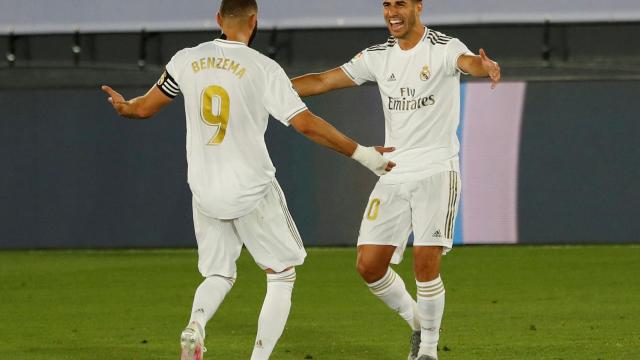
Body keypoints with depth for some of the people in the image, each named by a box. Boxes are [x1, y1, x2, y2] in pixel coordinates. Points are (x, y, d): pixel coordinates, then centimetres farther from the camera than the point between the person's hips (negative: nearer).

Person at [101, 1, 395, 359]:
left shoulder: (187, 60, 0)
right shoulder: (263, 68, -12)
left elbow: (146, 107, 11)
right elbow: (307, 124, -15)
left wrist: (123, 106, 36)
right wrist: (362, 154, -6)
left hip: (205, 192, 4)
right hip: (253, 192, -4)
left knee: (219, 275, 19)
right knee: (283, 275, 12)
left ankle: (196, 325, -14)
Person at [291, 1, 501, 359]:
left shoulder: (444, 48, -7)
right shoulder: (378, 57, 9)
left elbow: (467, 61, -30)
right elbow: (323, 81, 13)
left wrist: (485, 66, -55)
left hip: (436, 171, -5)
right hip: (393, 174, 5)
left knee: (426, 261, -14)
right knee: (369, 264, -1)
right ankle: (418, 322, 23)